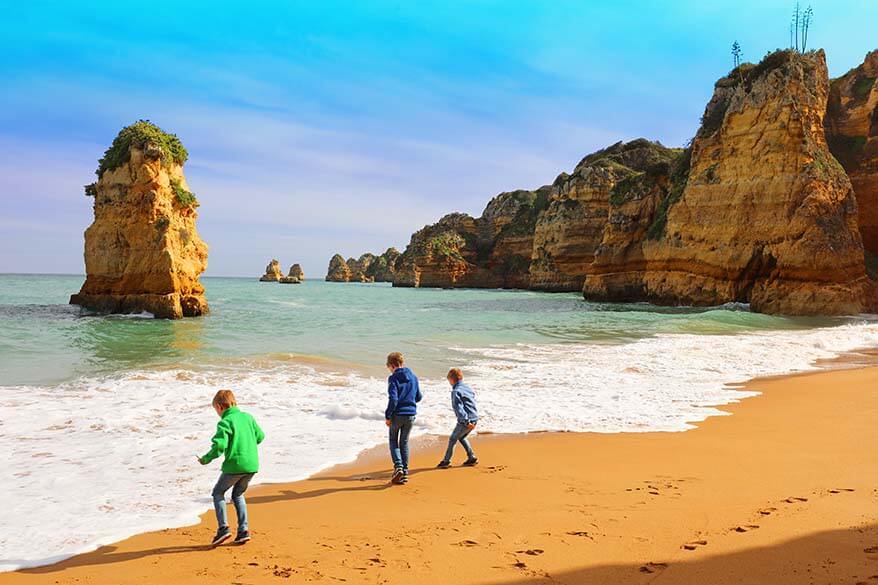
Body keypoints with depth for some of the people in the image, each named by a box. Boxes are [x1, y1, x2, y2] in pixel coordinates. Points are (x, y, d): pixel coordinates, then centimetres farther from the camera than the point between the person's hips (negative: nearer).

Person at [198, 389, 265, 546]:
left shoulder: (225, 422, -9)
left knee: (218, 493, 15)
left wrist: (206, 459, -4)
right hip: (252, 464, 6)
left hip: (235, 464, -6)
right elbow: (260, 436, 16)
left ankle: (223, 528, 4)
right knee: (238, 495, 23)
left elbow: (219, 445, -19)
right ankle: (243, 530, 15)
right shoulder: (248, 417, 10)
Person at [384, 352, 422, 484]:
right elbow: (418, 397, 12)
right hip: (411, 415, 4)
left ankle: (398, 466, -7)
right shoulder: (413, 377, 5)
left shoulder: (393, 378, -12)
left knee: (393, 441, 13)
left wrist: (387, 416, -11)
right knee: (404, 442, 16)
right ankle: (405, 472, 14)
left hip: (397, 414, -4)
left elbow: (393, 399, -20)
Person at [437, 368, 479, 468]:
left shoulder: (456, 391, -12)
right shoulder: (468, 388, 14)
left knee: (452, 439, 7)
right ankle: (472, 458, 24)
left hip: (465, 421, -8)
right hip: (474, 418, 8)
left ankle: (446, 461, 13)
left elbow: (459, 408, -21)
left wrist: (466, 421, -25)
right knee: (461, 437, 27)